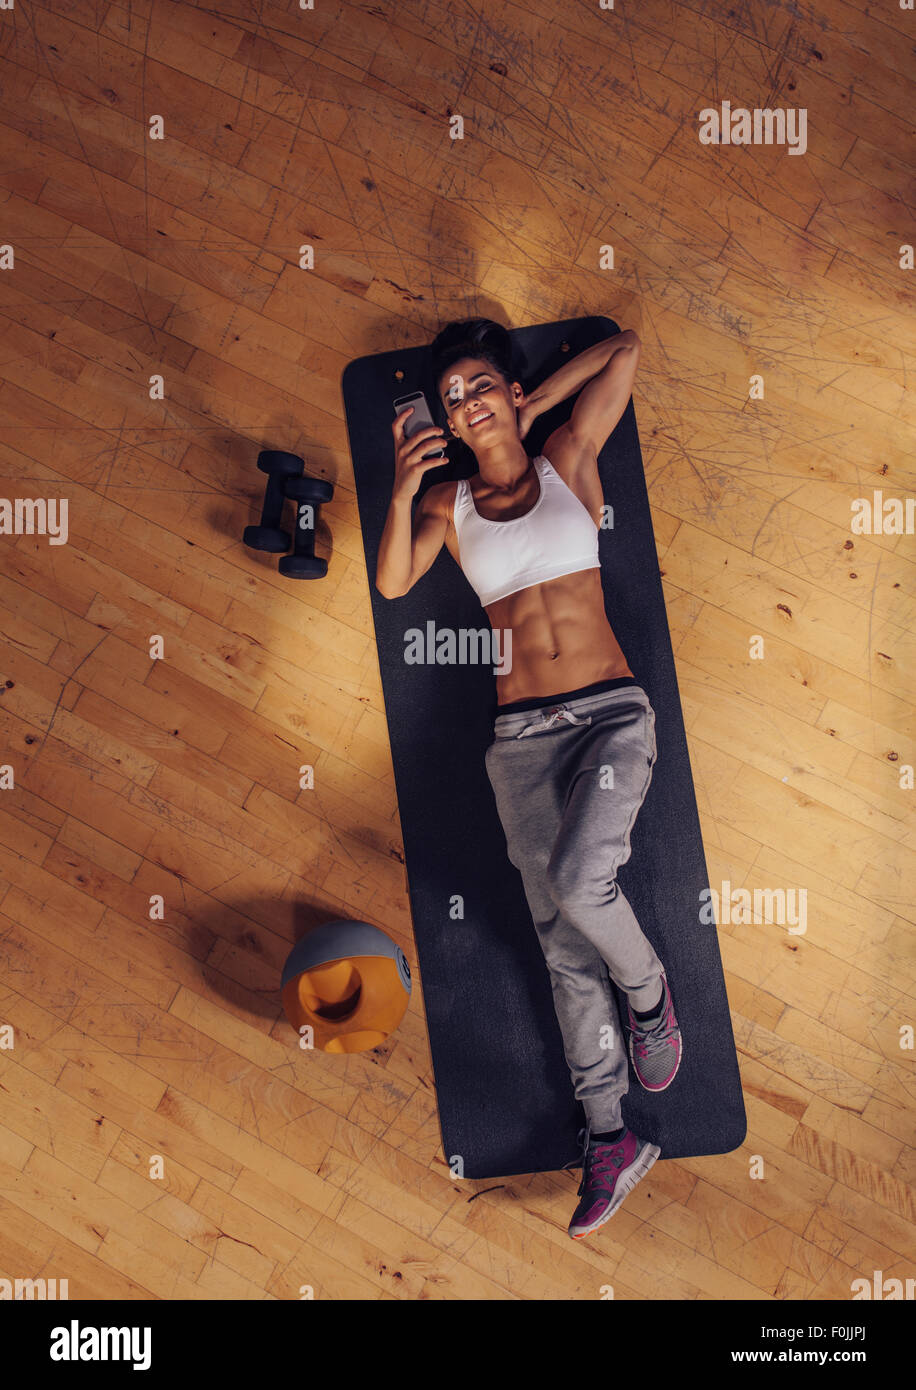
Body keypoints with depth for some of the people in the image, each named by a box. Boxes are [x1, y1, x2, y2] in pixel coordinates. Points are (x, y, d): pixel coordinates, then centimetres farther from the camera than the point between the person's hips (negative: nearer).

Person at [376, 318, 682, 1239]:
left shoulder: (568, 462, 10)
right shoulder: (449, 505, 12)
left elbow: (625, 349, 18)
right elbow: (393, 583, -2)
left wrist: (535, 408, 16)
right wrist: (401, 492, -15)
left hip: (611, 712, -2)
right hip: (522, 733, 2)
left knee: (578, 882, -24)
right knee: (564, 944, 1)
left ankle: (650, 992, 10)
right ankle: (610, 1138, 12)